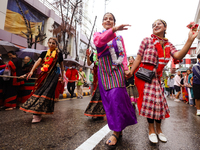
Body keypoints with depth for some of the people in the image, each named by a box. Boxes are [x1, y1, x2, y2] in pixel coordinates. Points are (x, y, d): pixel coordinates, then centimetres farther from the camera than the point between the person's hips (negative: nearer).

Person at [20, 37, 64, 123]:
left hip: (53, 75, -4)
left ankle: (38, 114, -7)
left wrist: (62, 76, 12)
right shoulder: (44, 53, 13)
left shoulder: (59, 54, 5)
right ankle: (36, 113, 16)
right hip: (44, 74, 4)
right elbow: (38, 61, -1)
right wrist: (32, 71, -15)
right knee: (39, 91, 3)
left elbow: (62, 65, 11)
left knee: (46, 92, -10)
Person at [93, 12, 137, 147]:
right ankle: (119, 128, 16)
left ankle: (116, 132, -4)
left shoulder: (119, 37, 18)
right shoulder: (98, 34, 13)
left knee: (116, 96, -14)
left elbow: (123, 54, 7)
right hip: (104, 70, 1)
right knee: (108, 99, -1)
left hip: (117, 69, 0)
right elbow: (99, 41, -13)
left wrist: (126, 69, -10)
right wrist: (113, 30, -30)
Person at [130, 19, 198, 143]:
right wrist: (130, 73, -9)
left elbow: (178, 56, -9)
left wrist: (190, 40, -16)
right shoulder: (147, 40, 0)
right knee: (149, 99, -4)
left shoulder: (168, 45, 11)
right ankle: (151, 130, 15)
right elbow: (138, 58, -4)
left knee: (159, 100, 7)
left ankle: (158, 130, 28)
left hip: (156, 76, 5)